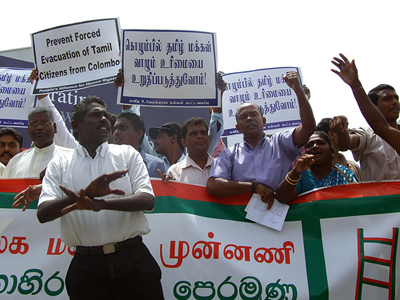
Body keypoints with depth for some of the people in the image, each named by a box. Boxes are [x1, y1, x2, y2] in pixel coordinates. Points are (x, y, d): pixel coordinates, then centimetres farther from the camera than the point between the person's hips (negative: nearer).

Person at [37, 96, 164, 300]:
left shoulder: (127, 154, 8)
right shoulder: (59, 164, 7)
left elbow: (147, 199, -4)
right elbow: (43, 213, -5)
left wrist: (100, 203, -21)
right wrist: (85, 194, -23)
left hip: (133, 259, 1)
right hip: (86, 265, 0)